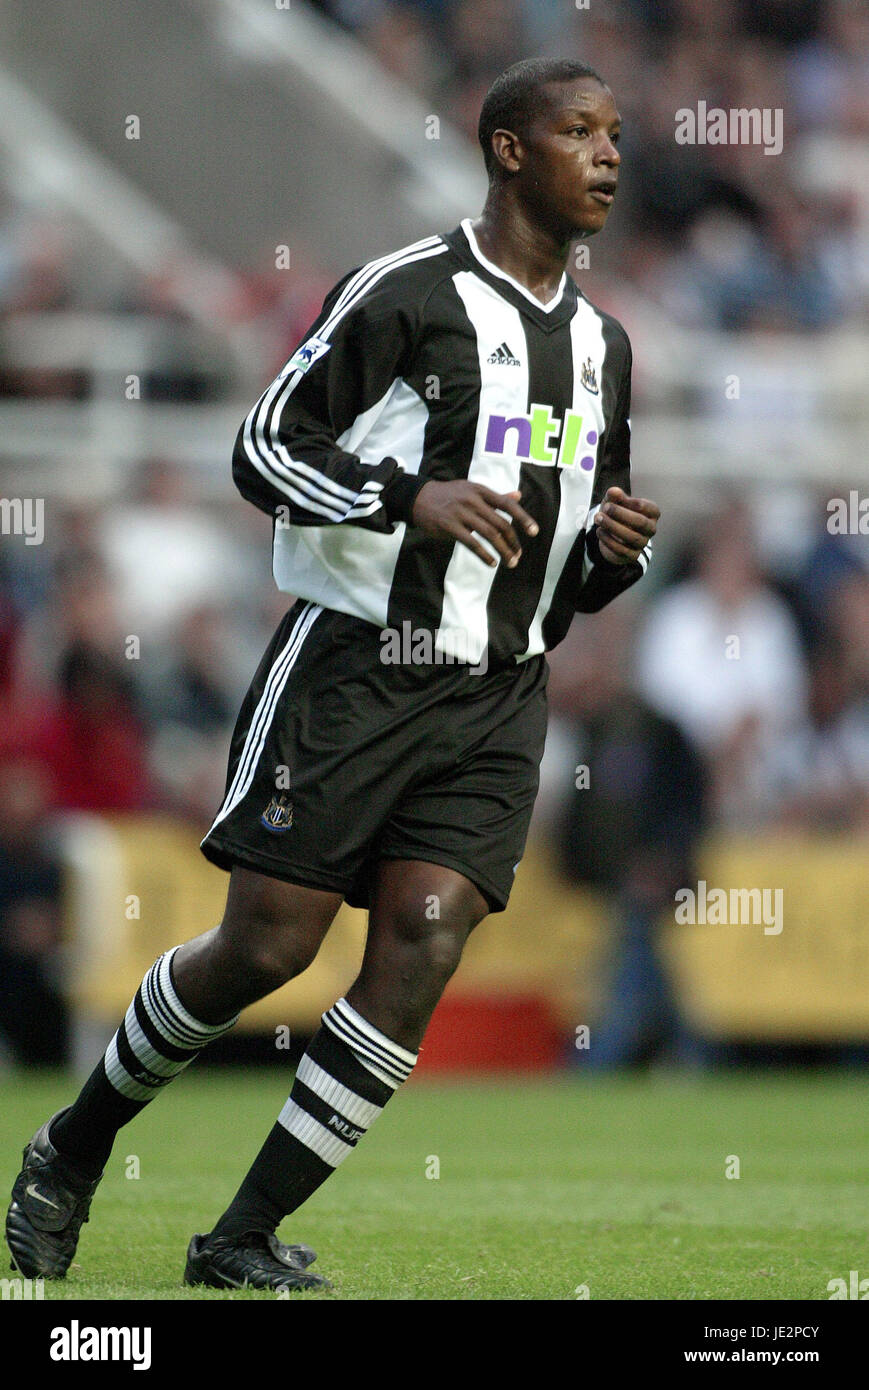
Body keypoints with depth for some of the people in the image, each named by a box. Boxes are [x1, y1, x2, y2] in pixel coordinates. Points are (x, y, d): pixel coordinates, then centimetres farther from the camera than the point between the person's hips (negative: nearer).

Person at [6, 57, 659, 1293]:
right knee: (267, 946, -6)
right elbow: (265, 449, -8)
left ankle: (244, 1241, -4)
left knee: (423, 944, -11)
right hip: (356, 668, -5)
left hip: (498, 693, 6)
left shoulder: (602, 343, 16)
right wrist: (411, 497, -22)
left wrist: (614, 554, 2)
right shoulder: (406, 293, -6)